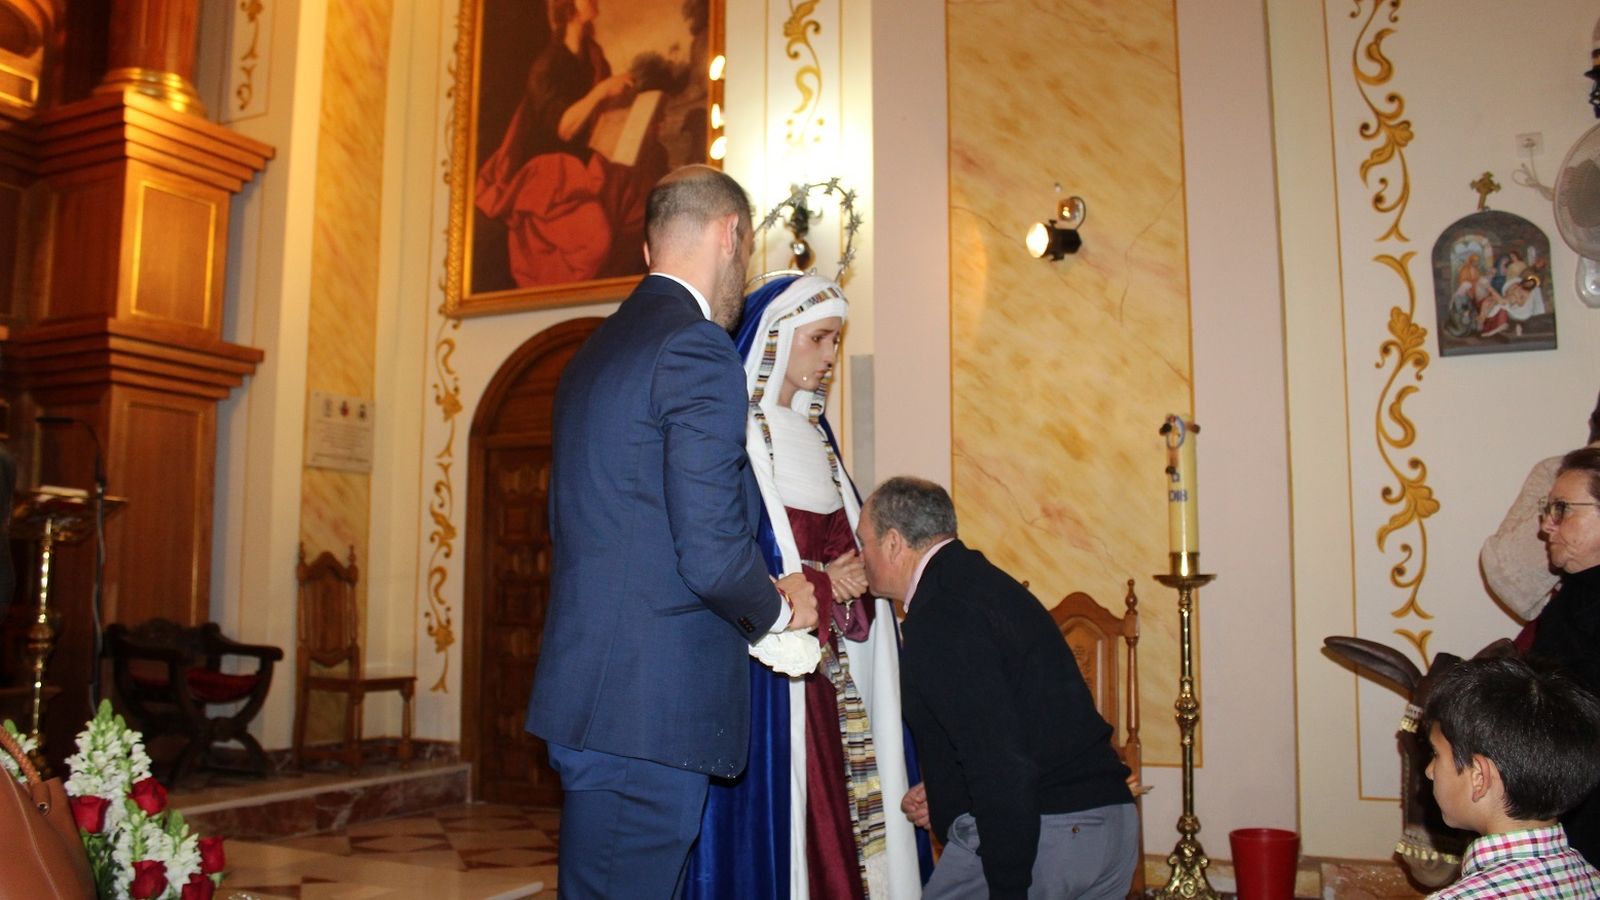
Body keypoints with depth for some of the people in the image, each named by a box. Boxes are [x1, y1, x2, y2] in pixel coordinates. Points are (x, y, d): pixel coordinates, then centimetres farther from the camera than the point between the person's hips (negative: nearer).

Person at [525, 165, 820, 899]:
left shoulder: (595, 351, 15)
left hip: (586, 695, 9)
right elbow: (712, 553, -21)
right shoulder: (699, 349, -13)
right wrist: (779, 609, 1)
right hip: (652, 710, -9)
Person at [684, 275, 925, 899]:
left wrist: (855, 576, -3)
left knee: (841, 811, 7)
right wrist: (820, 588, -13)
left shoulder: (813, 437, 16)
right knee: (778, 818, -5)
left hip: (834, 676, 7)